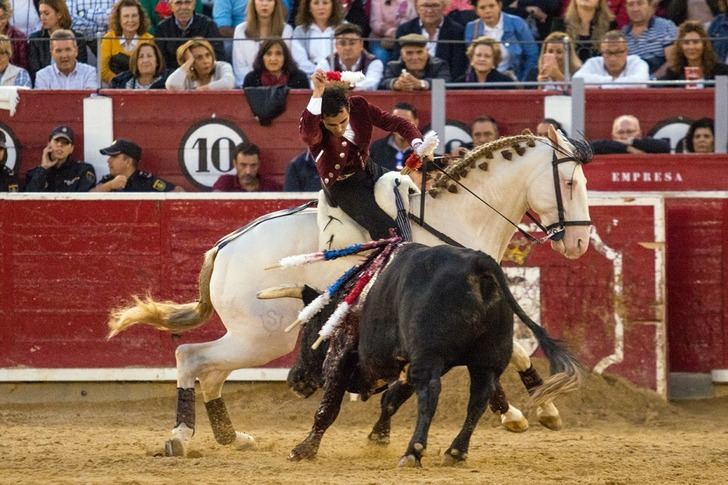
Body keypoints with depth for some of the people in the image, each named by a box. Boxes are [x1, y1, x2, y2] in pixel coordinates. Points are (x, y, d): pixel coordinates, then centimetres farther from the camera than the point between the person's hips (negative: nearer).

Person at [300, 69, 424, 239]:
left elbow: (396, 123, -9)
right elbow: (308, 134, -54)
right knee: (385, 229, -21)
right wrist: (317, 93, -62)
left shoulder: (359, 106, -14)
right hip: (342, 185, -6)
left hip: (367, 170, 6)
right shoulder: (315, 129, -28)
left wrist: (418, 145, -26)